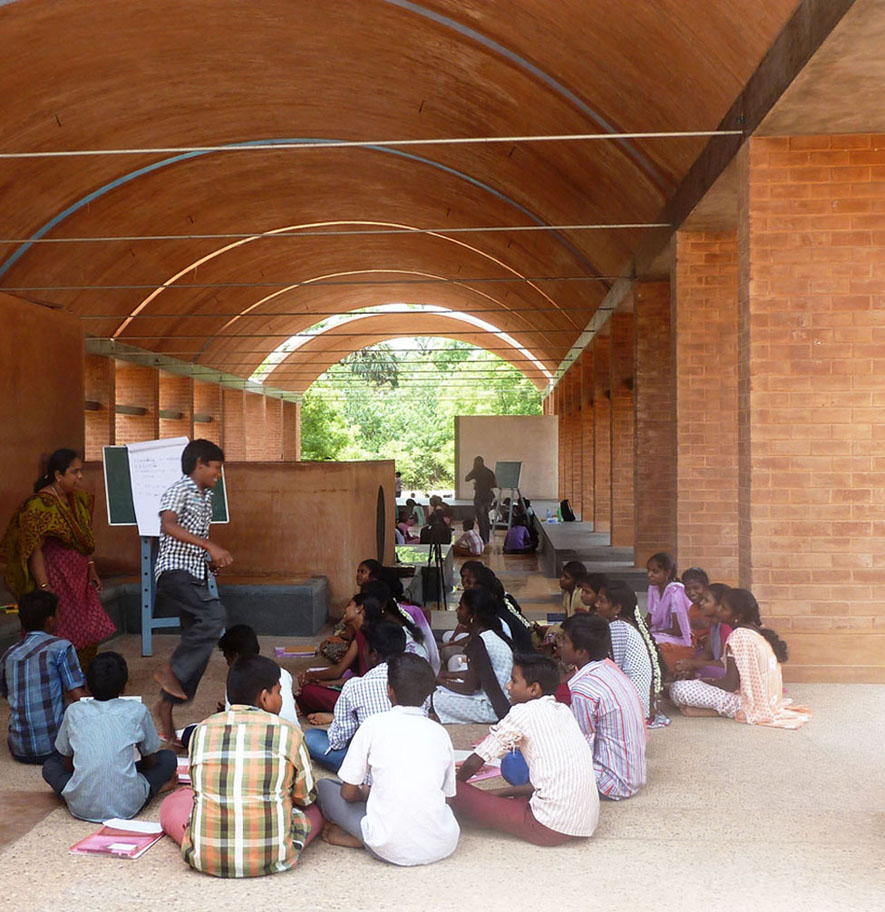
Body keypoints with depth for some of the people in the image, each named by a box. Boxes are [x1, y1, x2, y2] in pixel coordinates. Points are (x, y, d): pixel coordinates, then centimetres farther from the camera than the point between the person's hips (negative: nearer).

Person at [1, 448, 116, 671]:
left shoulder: (78, 500, 8)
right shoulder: (40, 505, -18)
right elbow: (34, 550, -22)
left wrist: (91, 567, 15)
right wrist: (44, 587, -26)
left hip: (79, 578, 8)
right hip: (55, 579, -8)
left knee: (88, 635, 11)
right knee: (62, 637, -5)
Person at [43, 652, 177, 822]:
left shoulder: (74, 711, 7)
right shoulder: (137, 710, 3)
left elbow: (67, 764, 17)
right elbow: (150, 760, 15)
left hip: (82, 807, 2)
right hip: (127, 807, -1)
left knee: (50, 765, 28)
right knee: (168, 758, 21)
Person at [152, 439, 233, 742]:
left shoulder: (204, 498, 20)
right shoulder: (180, 490, -7)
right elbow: (168, 525, -26)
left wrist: (213, 561, 13)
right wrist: (210, 545, -31)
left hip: (196, 576, 9)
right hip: (175, 572, -9)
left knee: (198, 641, 6)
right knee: (214, 615, -28)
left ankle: (167, 705, 14)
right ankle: (172, 671, -15)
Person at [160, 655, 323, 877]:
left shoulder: (202, 731, 2)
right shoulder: (288, 732, -5)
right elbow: (306, 797, 8)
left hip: (206, 859, 1)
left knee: (172, 804, 27)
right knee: (315, 807, 24)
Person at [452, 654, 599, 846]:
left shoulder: (522, 713, -7)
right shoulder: (563, 711, 14)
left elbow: (473, 763, -2)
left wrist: (453, 785, 18)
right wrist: (502, 792, 21)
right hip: (587, 822, 8)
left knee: (457, 791, -4)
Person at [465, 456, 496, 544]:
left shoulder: (476, 471, -8)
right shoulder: (489, 472, 7)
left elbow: (466, 479, -1)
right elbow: (495, 485, 5)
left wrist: (473, 470, 5)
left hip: (479, 496, -6)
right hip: (488, 496, 6)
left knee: (480, 518, -3)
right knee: (486, 517, 16)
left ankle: (483, 539, -7)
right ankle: (487, 538, 20)